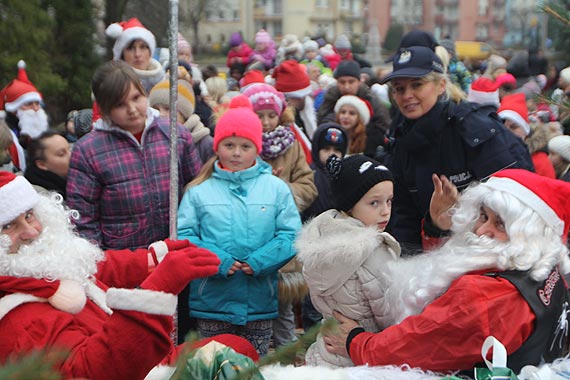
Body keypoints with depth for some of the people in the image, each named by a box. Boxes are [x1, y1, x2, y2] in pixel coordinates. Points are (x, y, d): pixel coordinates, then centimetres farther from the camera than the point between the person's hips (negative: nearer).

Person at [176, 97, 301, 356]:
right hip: (211, 302, 0)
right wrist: (217, 261, -16)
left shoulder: (276, 188, 4)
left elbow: (291, 235, -1)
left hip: (259, 302, 1)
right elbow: (183, 235, -3)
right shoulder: (199, 191, 3)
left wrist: (260, 261, -16)